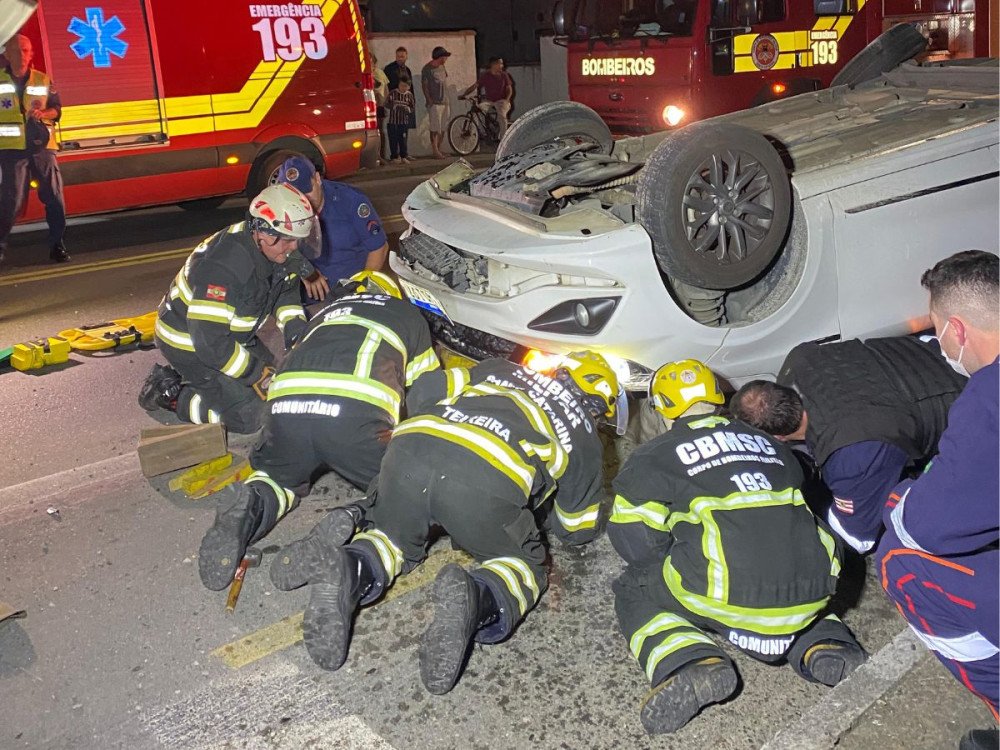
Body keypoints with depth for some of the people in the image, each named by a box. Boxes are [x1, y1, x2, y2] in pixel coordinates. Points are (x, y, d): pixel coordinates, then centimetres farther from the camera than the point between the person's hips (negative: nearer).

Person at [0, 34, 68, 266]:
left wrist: (42, 113, -10)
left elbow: (56, 110, 9)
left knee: (54, 197, -2)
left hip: (42, 146, 2)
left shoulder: (44, 80, 9)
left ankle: (56, 244, 8)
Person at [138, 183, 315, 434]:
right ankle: (168, 393, 3)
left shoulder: (271, 248, -10)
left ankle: (179, 376, 19)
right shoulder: (222, 268, -36)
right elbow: (210, 341, -35)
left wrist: (296, 328, -10)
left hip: (226, 332, 9)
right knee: (248, 417, -12)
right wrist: (257, 375, -26)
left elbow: (285, 290, 8)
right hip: (189, 343, -9)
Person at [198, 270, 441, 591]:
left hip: (285, 407, 4)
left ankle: (254, 508, -5)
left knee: (278, 476, 30)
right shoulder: (406, 311, 30)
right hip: (356, 413, -3)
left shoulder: (326, 312, 38)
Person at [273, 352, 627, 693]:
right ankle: (476, 601, -13)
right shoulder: (584, 435, 30)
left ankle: (350, 571, -4)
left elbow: (424, 390, 28)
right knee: (524, 565, 20)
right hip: (488, 481, -3)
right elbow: (577, 529, 35)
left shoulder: (500, 369, 37)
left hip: (409, 447, 4)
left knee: (395, 537, 29)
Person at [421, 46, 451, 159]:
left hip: (444, 101, 8)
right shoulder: (427, 69, -7)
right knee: (435, 128, -9)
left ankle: (439, 149, 15)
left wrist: (447, 98, 17)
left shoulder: (442, 67, 14)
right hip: (434, 102, -8)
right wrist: (429, 100, -16)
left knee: (442, 128, 8)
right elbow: (424, 85, -9)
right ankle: (435, 151, -8)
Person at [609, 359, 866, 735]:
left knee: (634, 592, 18)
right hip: (810, 595, 6)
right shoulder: (768, 443, 22)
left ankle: (692, 666, -8)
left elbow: (633, 540, 6)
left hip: (731, 596, -5)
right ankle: (824, 646, 12)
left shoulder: (654, 457, 6)